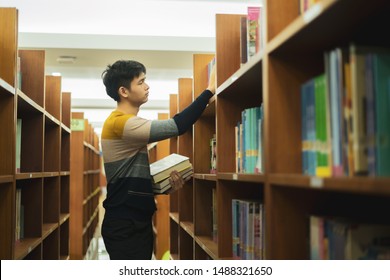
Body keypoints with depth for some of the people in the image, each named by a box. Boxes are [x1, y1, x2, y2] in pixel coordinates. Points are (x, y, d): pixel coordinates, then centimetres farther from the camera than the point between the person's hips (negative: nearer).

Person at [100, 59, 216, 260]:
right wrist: (210, 90, -18)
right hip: (125, 225, -10)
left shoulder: (127, 124, 16)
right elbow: (176, 126, -25)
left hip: (136, 221, 10)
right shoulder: (120, 122, -17)